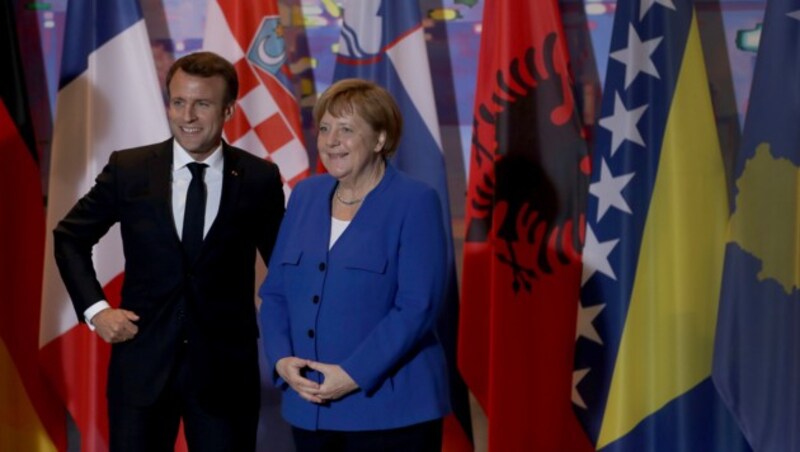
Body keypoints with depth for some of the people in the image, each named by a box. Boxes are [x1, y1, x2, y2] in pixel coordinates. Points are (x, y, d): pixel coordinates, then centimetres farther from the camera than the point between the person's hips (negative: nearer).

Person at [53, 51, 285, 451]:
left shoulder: (259, 179, -2)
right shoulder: (128, 169, -1)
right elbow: (70, 237, 10)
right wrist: (95, 308, -1)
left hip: (226, 365, 0)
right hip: (141, 360, 1)